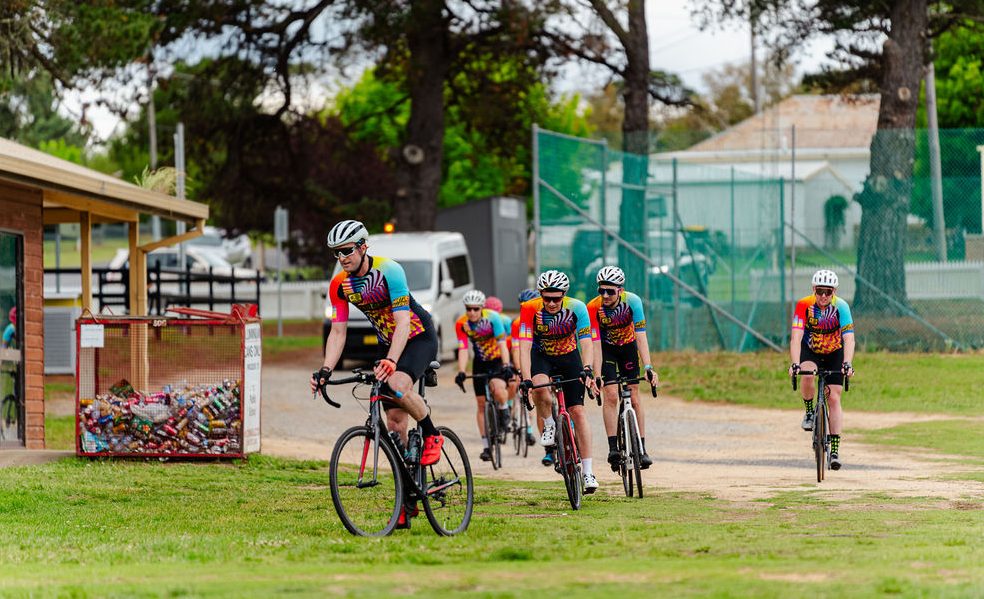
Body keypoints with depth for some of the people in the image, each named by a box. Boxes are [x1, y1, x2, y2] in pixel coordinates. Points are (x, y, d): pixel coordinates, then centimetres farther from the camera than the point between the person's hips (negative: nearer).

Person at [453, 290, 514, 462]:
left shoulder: (492, 318, -24)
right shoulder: (462, 324, -17)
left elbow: (502, 344, -28)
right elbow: (463, 349, -21)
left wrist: (506, 366, -41)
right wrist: (461, 372, -35)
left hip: (498, 360, -3)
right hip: (480, 363, 3)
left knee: (497, 389, -33)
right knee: (481, 404, 2)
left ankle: (504, 409, 1)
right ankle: (486, 446, 9)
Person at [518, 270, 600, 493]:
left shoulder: (576, 308, -25)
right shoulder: (531, 309, -27)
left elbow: (586, 342, -30)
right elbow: (524, 345, -32)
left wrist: (587, 370, -47)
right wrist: (526, 378, -44)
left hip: (569, 357, 0)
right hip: (541, 356, 0)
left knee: (577, 410, -9)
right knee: (540, 387, -34)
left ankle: (588, 472, -5)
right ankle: (549, 425, -3)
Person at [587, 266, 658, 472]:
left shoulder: (632, 301, -28)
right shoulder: (593, 308, -28)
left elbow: (640, 335, -29)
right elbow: (595, 344, -27)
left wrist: (648, 367, -36)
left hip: (628, 347, 1)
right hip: (606, 349, -1)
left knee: (634, 398, -2)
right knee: (611, 396, -16)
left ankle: (641, 448, 2)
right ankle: (613, 448, -16)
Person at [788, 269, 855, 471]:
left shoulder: (841, 307, -25)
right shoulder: (804, 305, -26)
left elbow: (849, 339, -32)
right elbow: (796, 337, -33)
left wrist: (847, 364, -47)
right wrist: (795, 363, -46)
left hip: (834, 355, 0)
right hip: (810, 351, 0)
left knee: (834, 399, -9)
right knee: (807, 374, -34)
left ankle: (835, 450, -6)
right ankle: (809, 412, -7)